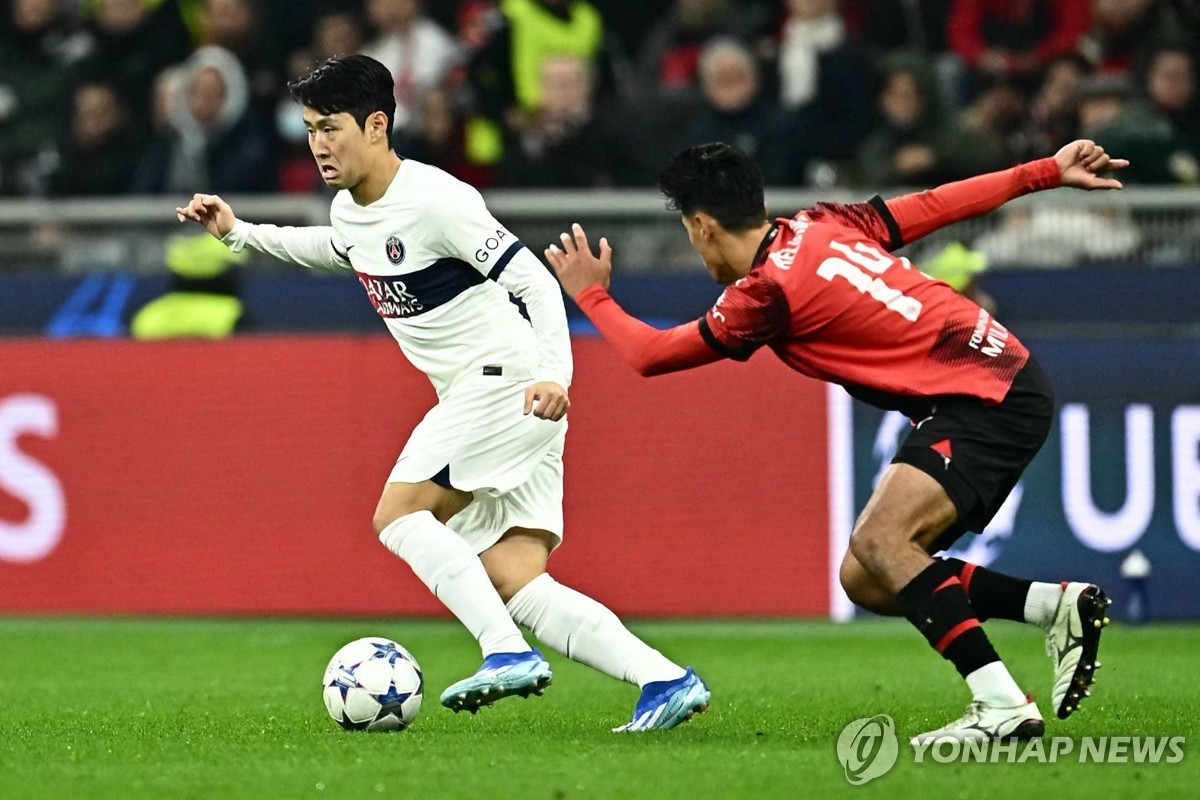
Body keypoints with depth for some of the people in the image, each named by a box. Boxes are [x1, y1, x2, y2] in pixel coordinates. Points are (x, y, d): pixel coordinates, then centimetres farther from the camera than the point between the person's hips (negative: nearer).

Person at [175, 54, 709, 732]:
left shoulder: (435, 200, -16)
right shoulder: (350, 210, 11)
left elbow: (534, 281, -19)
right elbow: (333, 249, 38)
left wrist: (555, 374, -33)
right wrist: (240, 233, 30)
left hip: (508, 381, -9)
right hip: (473, 398, 9)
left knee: (398, 515, -14)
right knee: (517, 587, -2)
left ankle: (508, 652, -21)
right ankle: (666, 679, -9)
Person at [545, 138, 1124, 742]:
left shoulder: (769, 291, -13)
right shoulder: (824, 226, 10)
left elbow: (650, 354, -3)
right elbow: (940, 203, 14)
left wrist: (590, 294, 15)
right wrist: (1048, 172, 23)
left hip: (992, 399, -10)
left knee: (878, 540, -27)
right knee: (865, 580, 5)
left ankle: (1002, 706, -34)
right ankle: (1059, 604, 6)